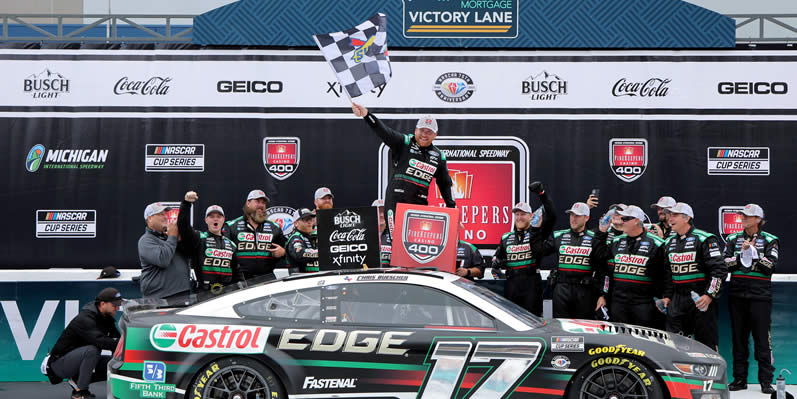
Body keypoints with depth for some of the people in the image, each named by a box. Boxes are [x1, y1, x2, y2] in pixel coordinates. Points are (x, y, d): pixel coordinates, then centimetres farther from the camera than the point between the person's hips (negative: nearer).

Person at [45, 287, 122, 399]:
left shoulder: (107, 318, 3)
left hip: (80, 358, 9)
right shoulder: (85, 319, -25)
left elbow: (116, 338, 0)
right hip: (60, 362, -9)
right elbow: (99, 341, -40)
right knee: (92, 350, -36)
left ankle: (77, 380, 5)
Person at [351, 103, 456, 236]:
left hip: (420, 203, 4)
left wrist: (451, 207, 13)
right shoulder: (404, 142, -1)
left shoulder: (438, 155, 11)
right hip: (396, 200, -4)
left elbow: (445, 183, 19)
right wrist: (366, 114, -33)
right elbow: (384, 132, -16)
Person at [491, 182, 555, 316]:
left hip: (532, 283, -4)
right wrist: (496, 262, 3)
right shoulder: (506, 238, 17)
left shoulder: (536, 234, 3)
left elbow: (551, 216, -9)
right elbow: (497, 255, 29)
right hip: (512, 283, 4)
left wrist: (541, 193, -15)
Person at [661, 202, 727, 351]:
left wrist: (709, 295, -19)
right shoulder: (669, 242, 15)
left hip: (701, 298, -6)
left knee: (706, 341, -2)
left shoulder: (705, 239, -7)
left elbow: (719, 269, -12)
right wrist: (667, 296, 16)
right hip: (677, 299, 6)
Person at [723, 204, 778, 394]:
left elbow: (771, 266, -7)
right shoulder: (733, 239, 13)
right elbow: (725, 264, 2)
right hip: (737, 294, 3)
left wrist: (754, 253, -15)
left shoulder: (769, 240, 5)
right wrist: (742, 254, -11)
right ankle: (740, 379, 12)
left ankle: (766, 380, 0)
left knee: (762, 338, -5)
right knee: (738, 337, 6)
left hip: (760, 295, -3)